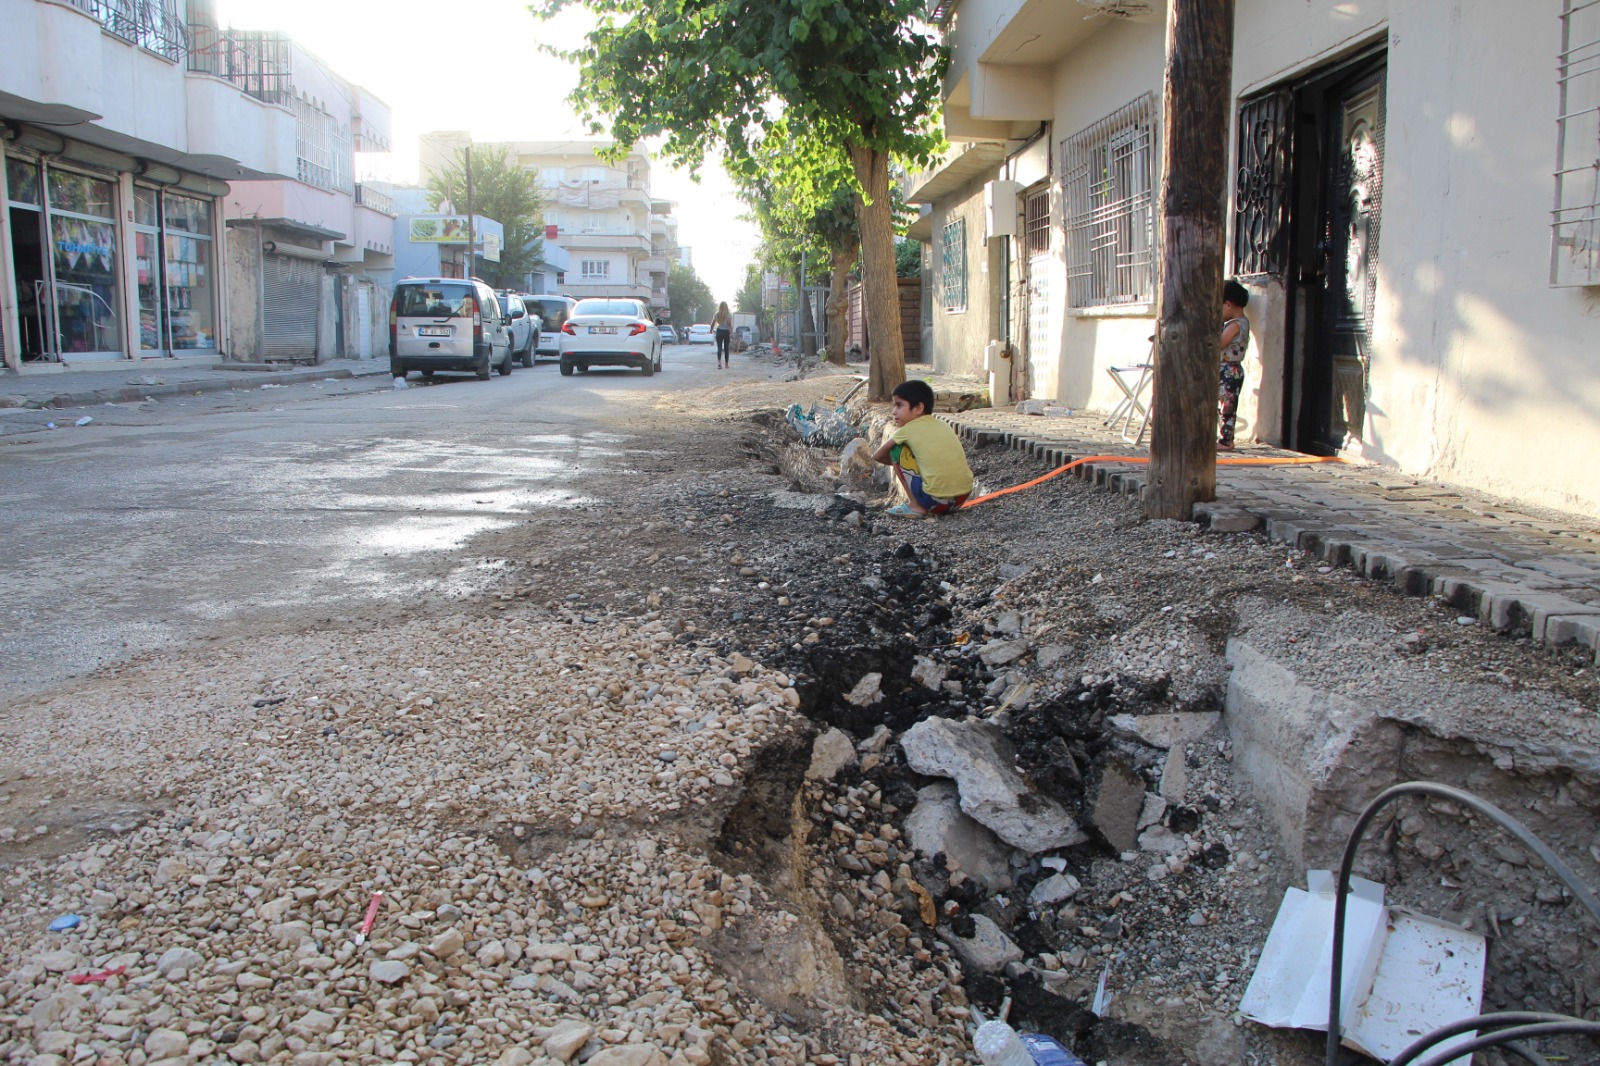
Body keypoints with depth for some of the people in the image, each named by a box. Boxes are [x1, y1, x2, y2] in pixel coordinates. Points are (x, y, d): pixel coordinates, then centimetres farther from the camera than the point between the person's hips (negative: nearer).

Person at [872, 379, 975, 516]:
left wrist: (897, 462, 30)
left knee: (896, 448, 9)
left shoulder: (908, 429, 1)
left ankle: (915, 505, 5)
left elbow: (878, 456, 12)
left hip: (934, 501, -6)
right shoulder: (944, 426, 16)